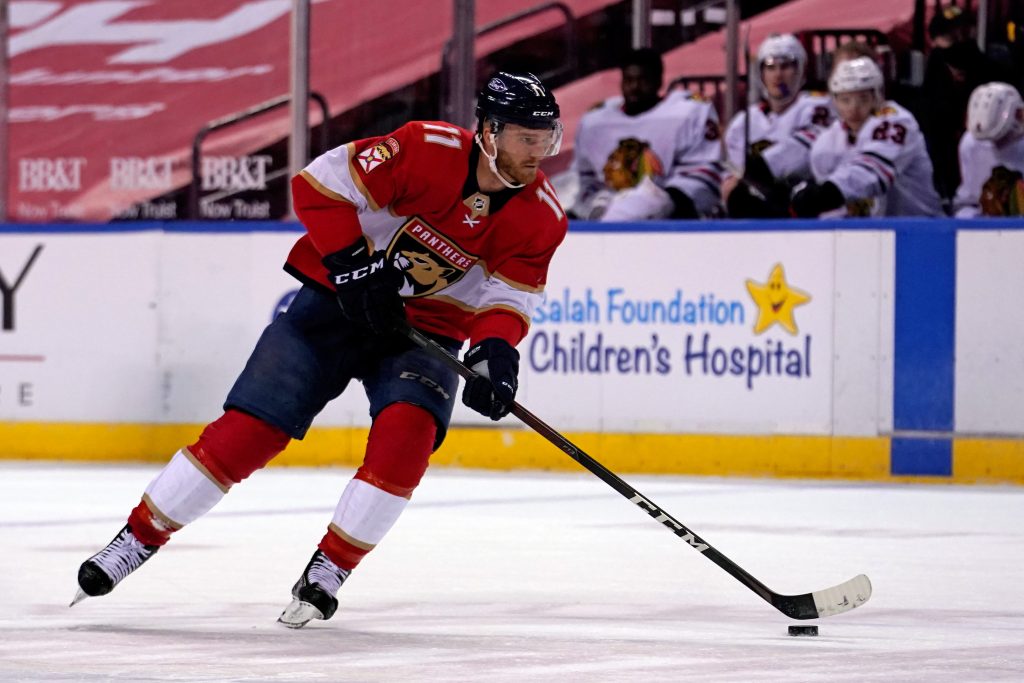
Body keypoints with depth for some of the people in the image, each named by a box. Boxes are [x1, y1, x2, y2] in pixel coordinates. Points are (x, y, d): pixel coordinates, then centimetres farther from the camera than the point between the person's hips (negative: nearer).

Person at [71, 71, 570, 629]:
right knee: (249, 428, -9)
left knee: (407, 428, -27)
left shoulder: (540, 217, -9)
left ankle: (329, 571, -13)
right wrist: (355, 266, -22)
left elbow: (508, 297, -7)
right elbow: (319, 185, -16)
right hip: (338, 304, -2)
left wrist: (494, 351, -27)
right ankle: (138, 537, 5)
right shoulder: (427, 150, -19)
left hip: (427, 328, 2)